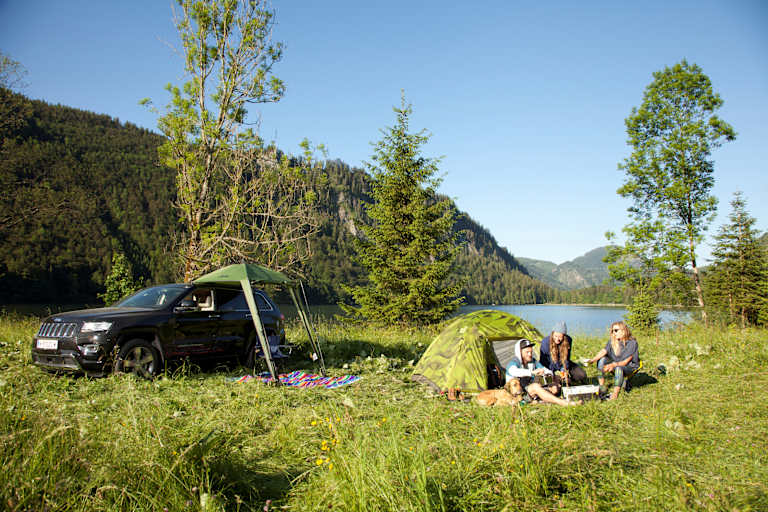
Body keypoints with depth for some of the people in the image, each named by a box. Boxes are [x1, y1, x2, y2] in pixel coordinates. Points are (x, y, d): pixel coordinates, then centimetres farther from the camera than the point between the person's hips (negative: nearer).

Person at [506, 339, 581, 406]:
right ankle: (562, 403, -40)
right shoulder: (514, 363, -11)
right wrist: (532, 372, -46)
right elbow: (513, 371, -35)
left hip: (531, 391, 8)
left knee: (555, 389, -10)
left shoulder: (533, 361, 13)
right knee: (535, 386, -36)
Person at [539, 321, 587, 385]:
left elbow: (566, 358, -5)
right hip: (550, 367, -3)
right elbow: (543, 361, -16)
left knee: (582, 375, -11)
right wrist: (557, 372, -22)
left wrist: (565, 371, -18)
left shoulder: (568, 340, -17)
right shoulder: (545, 342, -26)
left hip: (563, 364, 3)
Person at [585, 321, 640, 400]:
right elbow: (603, 351, -14)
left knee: (619, 368, -38)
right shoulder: (612, 342, -1)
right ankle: (602, 387, -15)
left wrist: (613, 365, -40)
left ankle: (615, 394, -33)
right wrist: (592, 360, -32)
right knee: (602, 360, -19)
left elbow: (626, 361, -23)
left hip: (630, 367, -6)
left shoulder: (632, 343, -17)